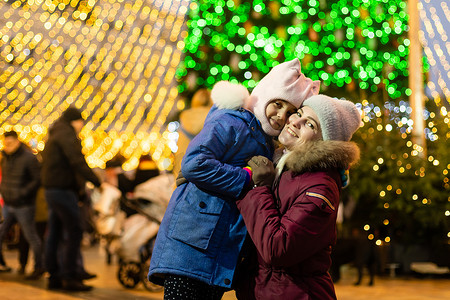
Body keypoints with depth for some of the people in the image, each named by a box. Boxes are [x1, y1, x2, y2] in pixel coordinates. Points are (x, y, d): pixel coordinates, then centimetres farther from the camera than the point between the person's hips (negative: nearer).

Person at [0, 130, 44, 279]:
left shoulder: (28, 158, -13)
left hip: (24, 206, -7)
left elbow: (38, 179, -16)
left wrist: (23, 193, -22)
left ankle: (39, 267, 12)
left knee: (31, 236, 0)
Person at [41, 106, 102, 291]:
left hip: (51, 190, 10)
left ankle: (54, 276, 13)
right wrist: (98, 182, -22)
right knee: (74, 232, -8)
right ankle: (69, 277, -9)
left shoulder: (54, 135, 21)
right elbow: (77, 162, -21)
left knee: (54, 234, 10)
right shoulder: (66, 134, -10)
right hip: (63, 190, -10)